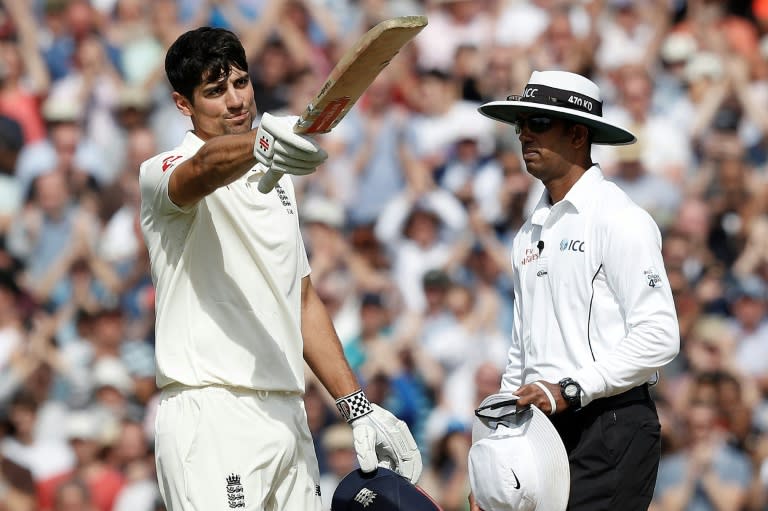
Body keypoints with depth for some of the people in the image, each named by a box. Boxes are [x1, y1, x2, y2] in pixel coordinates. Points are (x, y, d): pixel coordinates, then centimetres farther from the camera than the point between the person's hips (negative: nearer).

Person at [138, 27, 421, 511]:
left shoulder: (277, 180, 22)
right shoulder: (164, 173, -2)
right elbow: (205, 169, -28)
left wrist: (357, 406, 17)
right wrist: (259, 146, -50)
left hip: (289, 416, 7)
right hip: (213, 417, -7)